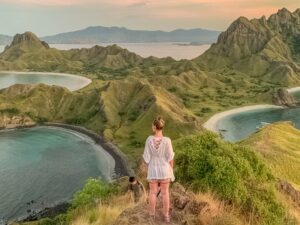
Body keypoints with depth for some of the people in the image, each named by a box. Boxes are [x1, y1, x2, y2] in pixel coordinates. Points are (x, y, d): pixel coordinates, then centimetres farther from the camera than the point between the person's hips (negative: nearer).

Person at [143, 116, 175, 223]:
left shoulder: (149, 139, -16)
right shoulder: (167, 140, -18)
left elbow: (146, 157, -11)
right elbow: (170, 158, -11)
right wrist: (171, 170, 4)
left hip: (153, 170, 0)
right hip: (164, 169, 0)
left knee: (153, 192, 14)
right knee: (165, 192, 14)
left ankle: (152, 216, 23)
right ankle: (166, 216, 22)